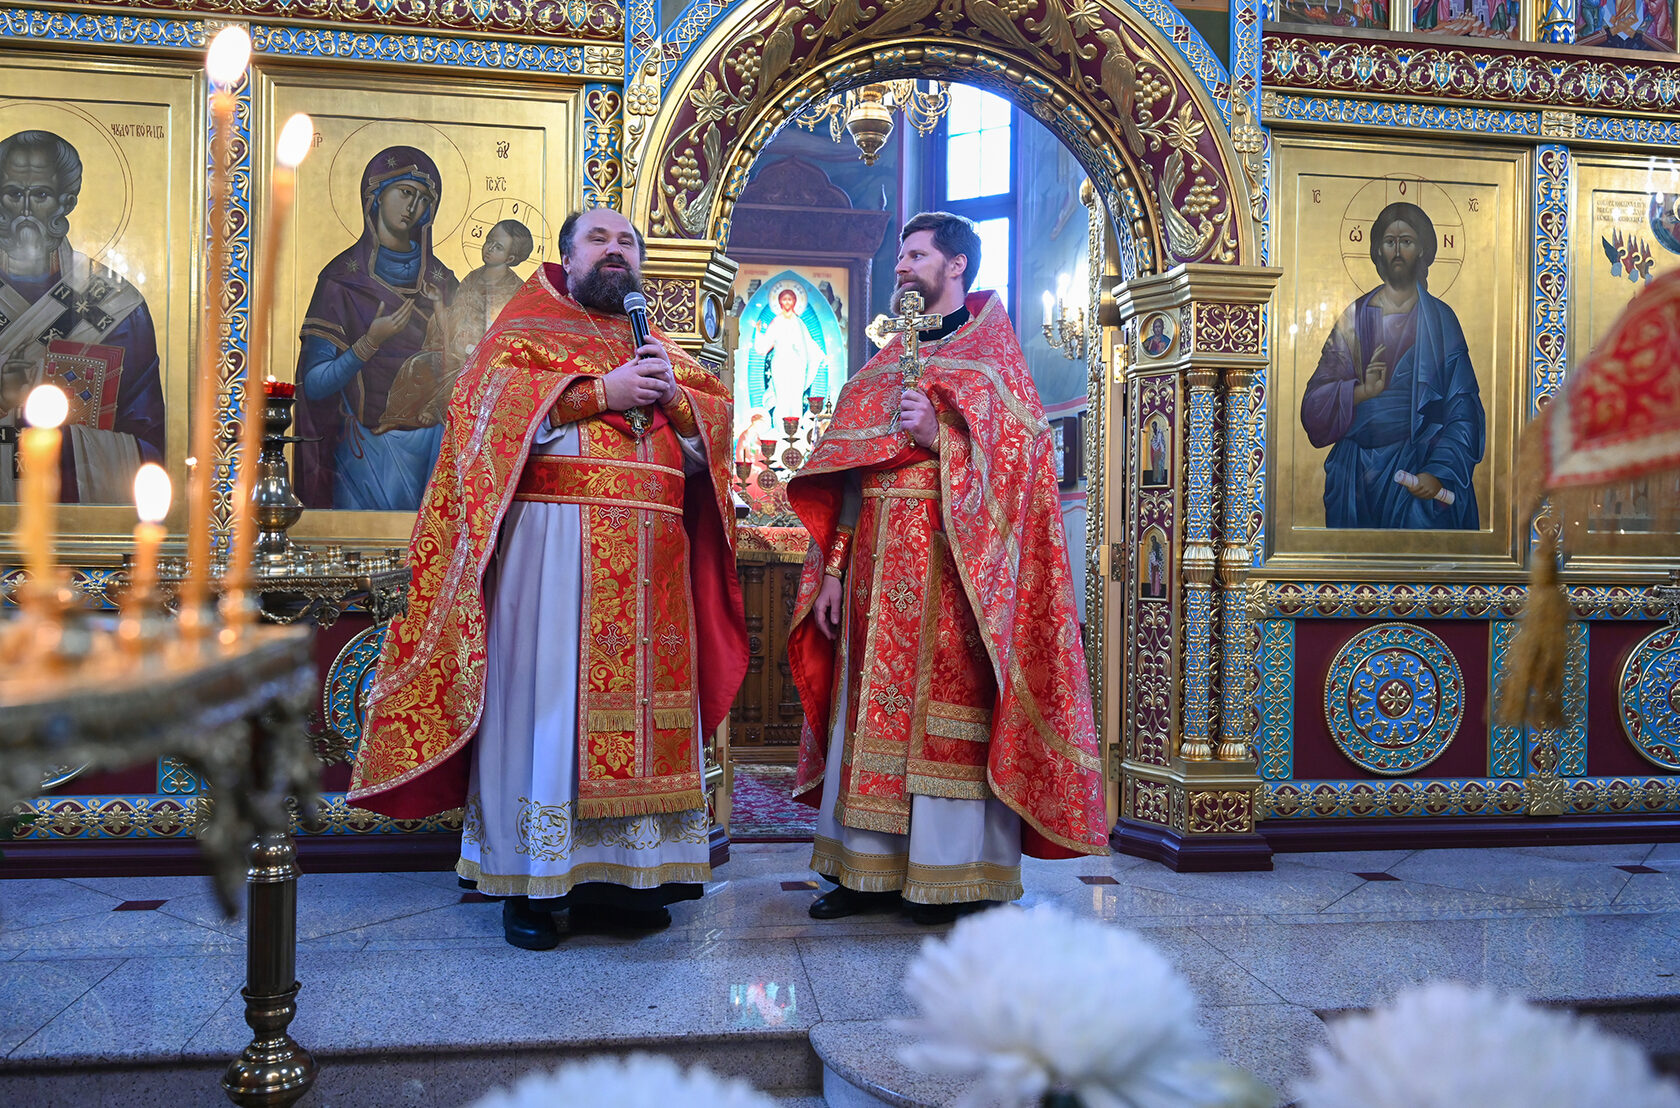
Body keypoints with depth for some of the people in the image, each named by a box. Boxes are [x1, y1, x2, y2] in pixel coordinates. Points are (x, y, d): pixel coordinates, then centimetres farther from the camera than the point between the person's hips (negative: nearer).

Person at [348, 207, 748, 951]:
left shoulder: (658, 350, 24)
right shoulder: (524, 329, 9)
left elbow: (715, 424, 15)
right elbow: (489, 402, -9)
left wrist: (673, 397, -5)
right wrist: (600, 393, -13)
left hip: (650, 555, 5)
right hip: (553, 544, -5)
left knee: (641, 699, 2)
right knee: (544, 699, -7)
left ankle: (615, 876, 9)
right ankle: (532, 885, 0)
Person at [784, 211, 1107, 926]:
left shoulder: (993, 354, 4)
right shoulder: (887, 364, 20)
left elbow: (1015, 456, -6)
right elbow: (852, 471, 15)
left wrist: (940, 436, -20)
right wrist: (833, 568, 8)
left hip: (950, 568, -6)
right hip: (876, 568, 6)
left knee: (949, 709, -6)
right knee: (873, 706, 5)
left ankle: (961, 875, 3)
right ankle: (872, 868, 12)